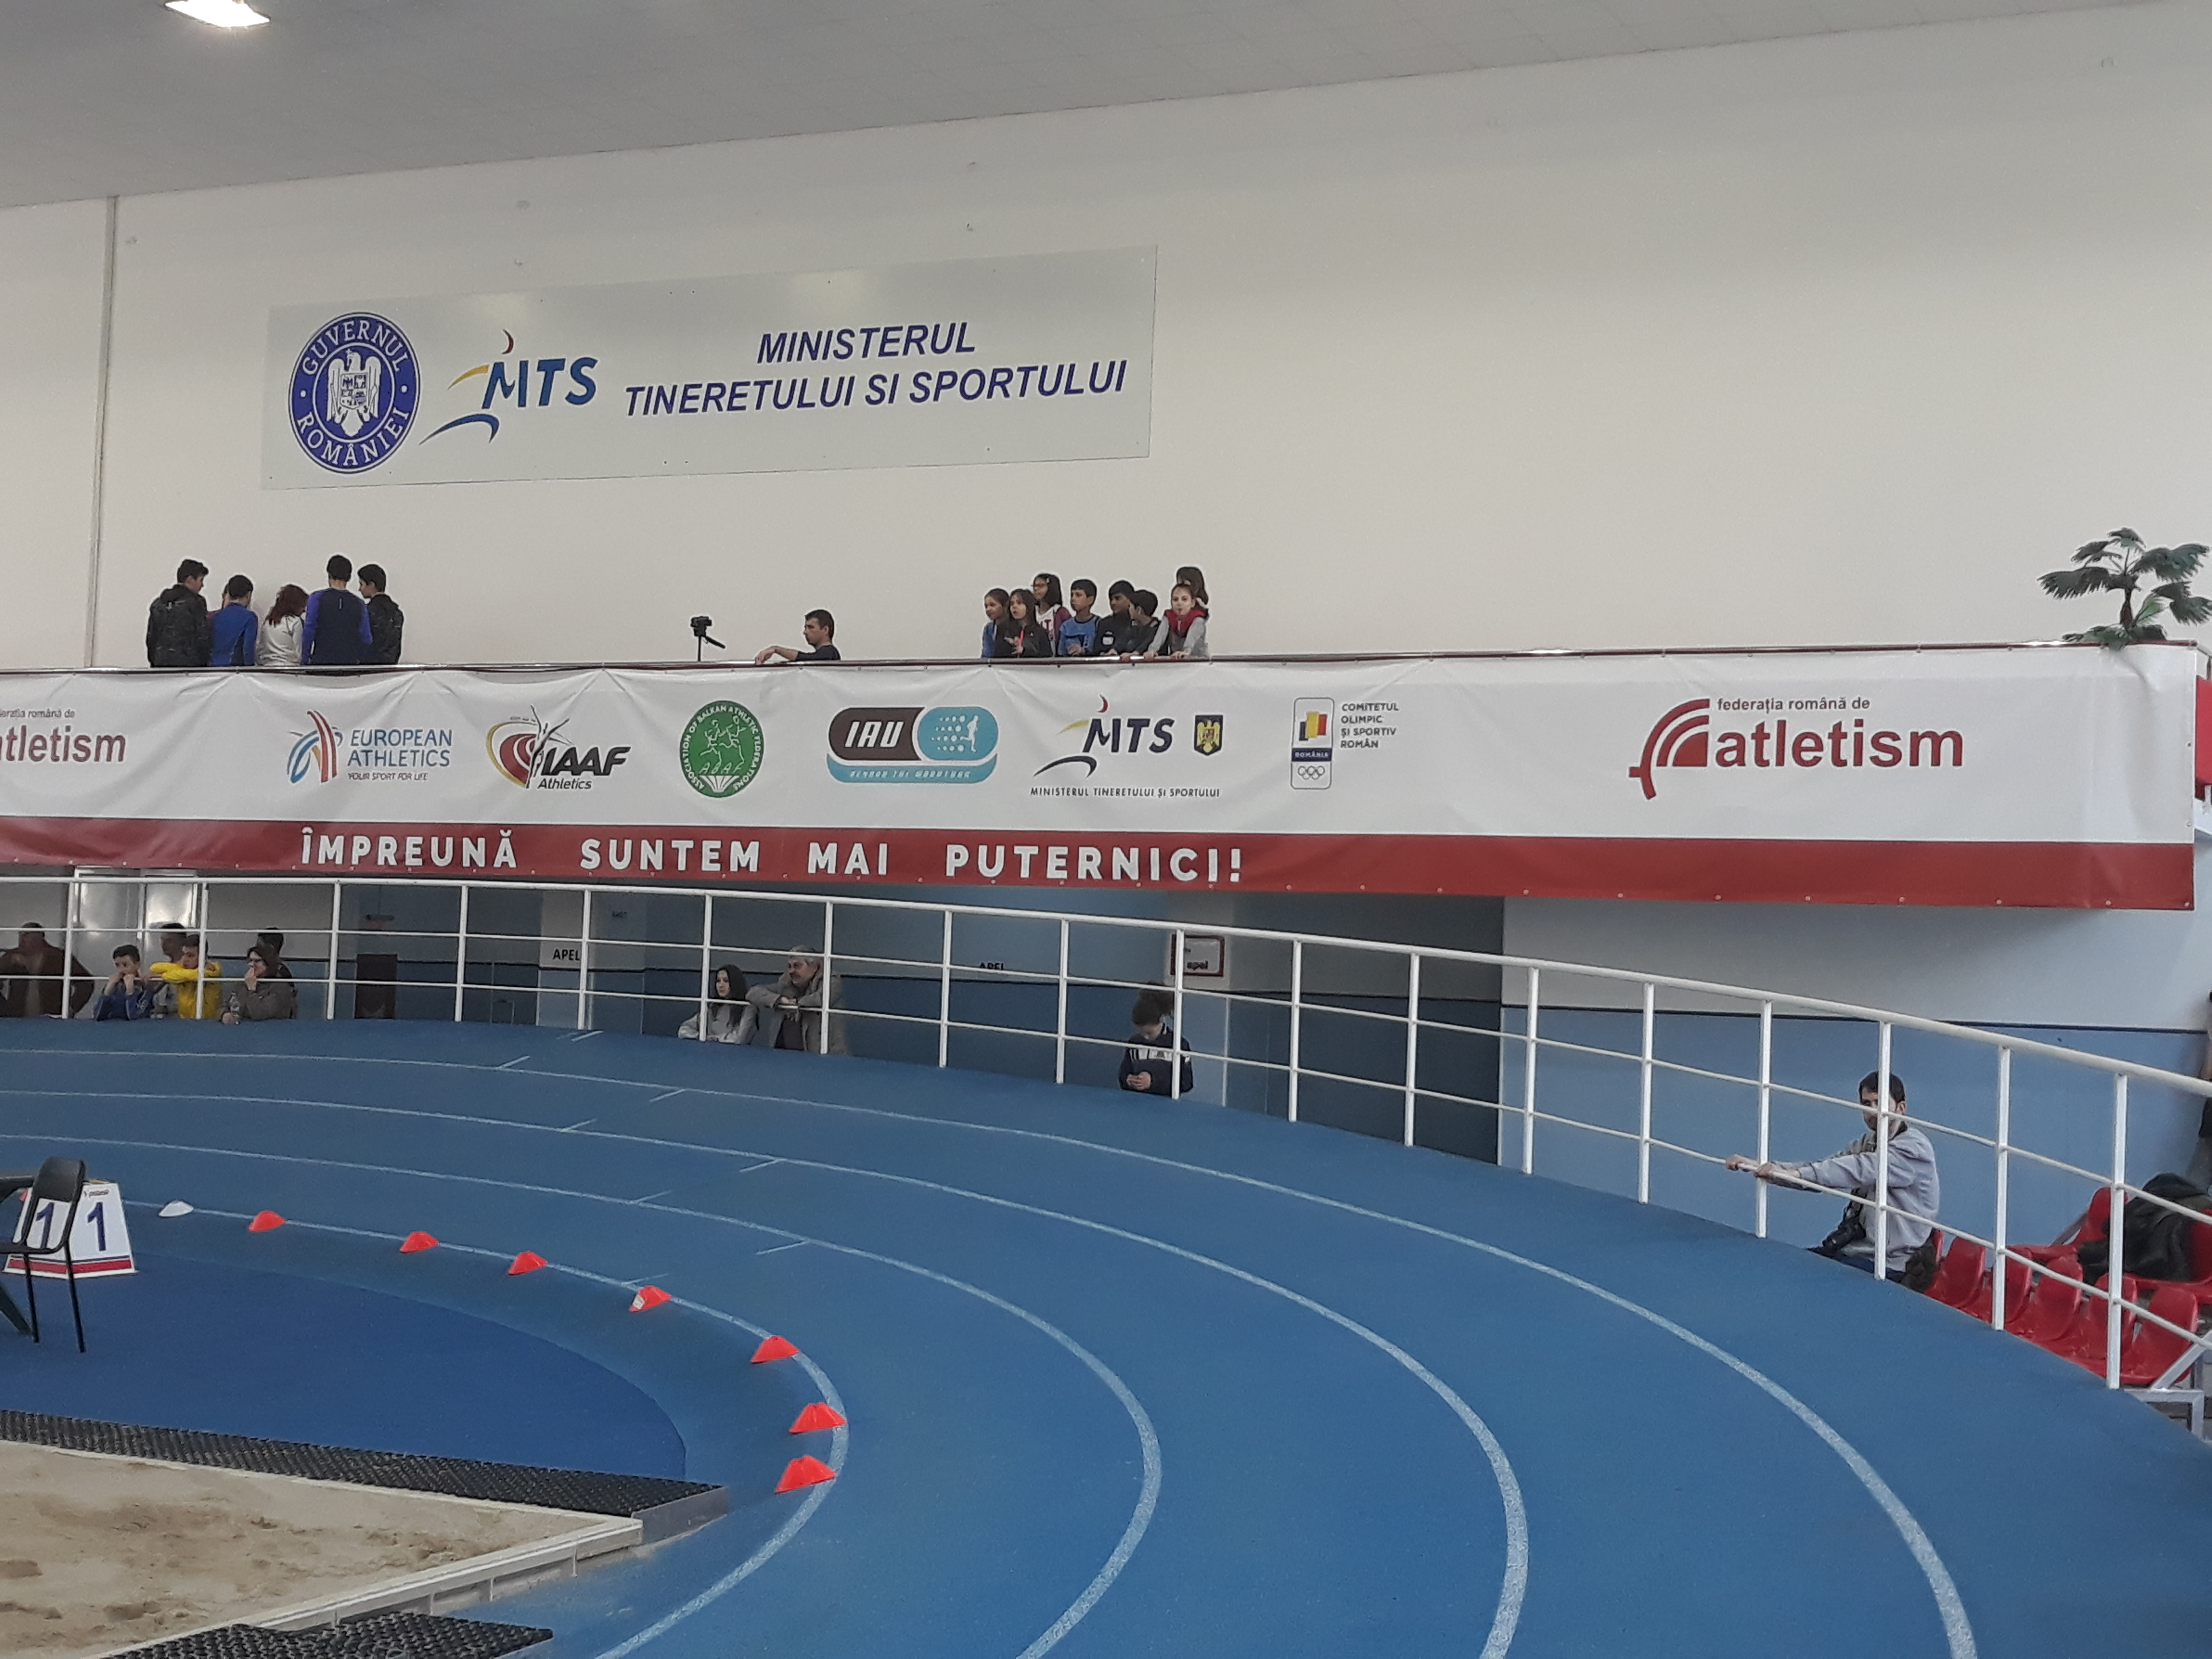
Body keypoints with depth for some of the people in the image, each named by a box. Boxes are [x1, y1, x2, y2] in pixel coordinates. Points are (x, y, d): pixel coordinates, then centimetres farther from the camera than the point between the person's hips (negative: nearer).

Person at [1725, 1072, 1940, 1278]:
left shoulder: (1914, 1148, -13)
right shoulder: (1868, 1143, 15)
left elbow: (1861, 1170, -28)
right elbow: (1823, 1165, 5)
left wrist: (1796, 1173, -39)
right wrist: (1760, 1166, -11)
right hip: (1850, 1246, 8)